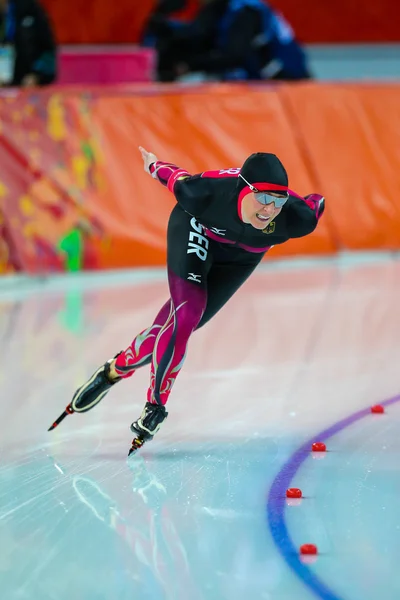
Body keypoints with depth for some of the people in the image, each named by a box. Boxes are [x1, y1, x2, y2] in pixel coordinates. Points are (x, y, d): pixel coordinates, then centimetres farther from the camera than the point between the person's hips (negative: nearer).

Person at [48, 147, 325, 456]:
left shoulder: (296, 218, -37)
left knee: (182, 323, 2)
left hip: (241, 256, 3)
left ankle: (116, 370, 21)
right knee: (186, 316, -18)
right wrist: (154, 166, 1)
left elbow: (316, 203, -14)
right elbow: (178, 179, -19)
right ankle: (156, 405, 0)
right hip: (196, 231, -3)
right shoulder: (207, 193, -41)